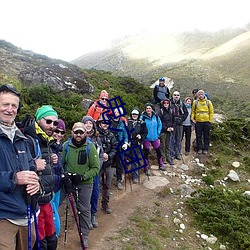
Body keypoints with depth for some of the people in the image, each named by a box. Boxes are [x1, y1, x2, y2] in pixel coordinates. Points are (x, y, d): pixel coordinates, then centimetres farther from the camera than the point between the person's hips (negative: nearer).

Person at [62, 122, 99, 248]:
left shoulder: (90, 147, -11)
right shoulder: (66, 146, -5)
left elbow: (96, 168, -10)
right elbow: (61, 163, 6)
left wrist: (83, 176, -20)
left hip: (85, 183, -1)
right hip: (69, 182, 1)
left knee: (84, 209, 6)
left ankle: (85, 235, 22)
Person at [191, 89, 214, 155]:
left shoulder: (208, 102, 5)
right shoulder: (195, 102, 5)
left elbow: (211, 112, 6)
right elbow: (193, 111, 9)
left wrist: (210, 120, -1)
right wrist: (192, 118, -4)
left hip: (206, 122, 0)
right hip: (198, 122, 0)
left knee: (206, 136, 5)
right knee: (198, 136, 5)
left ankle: (206, 149, 14)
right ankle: (199, 148, 14)